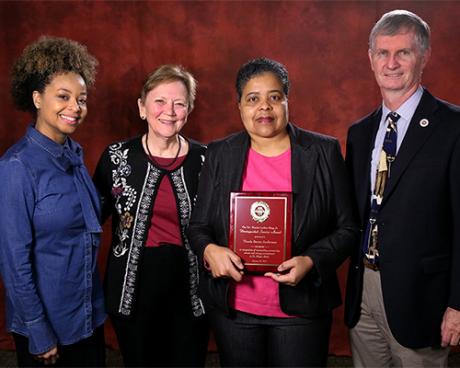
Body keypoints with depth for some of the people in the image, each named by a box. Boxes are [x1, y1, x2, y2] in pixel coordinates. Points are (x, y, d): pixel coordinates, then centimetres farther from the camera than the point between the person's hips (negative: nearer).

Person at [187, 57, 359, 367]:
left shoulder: (324, 152, -3)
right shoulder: (219, 155, 2)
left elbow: (347, 229, -1)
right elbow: (198, 226, 6)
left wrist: (311, 261, -18)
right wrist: (209, 250, -16)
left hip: (300, 309, -1)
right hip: (233, 308, 2)